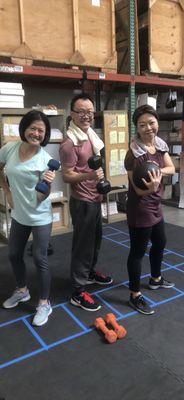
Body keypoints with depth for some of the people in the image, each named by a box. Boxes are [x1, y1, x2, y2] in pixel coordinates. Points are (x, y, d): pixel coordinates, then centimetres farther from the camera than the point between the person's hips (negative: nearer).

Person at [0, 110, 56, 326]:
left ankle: (44, 303, 23)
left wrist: (48, 185, -36)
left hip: (40, 217, -5)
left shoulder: (45, 159, -18)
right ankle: (22, 290, 44)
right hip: (18, 214, 5)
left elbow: (42, 197, -16)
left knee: (39, 258, 3)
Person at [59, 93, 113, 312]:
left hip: (94, 198, 9)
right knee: (83, 244, 0)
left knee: (95, 238, 22)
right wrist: (89, 175, -37)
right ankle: (78, 292, 14)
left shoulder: (90, 134, 7)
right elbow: (66, 175, -21)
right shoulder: (70, 142, -21)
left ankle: (90, 272, 43)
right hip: (82, 201, -9)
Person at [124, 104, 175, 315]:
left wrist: (158, 171, -22)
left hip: (156, 205, 9)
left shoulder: (160, 144, 2)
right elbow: (139, 189, -22)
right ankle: (135, 295, 20)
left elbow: (171, 168, -2)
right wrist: (151, 187, -43)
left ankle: (155, 279, 49)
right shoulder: (134, 154, -22)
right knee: (138, 251, 3)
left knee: (160, 243, 25)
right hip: (140, 209, -9)